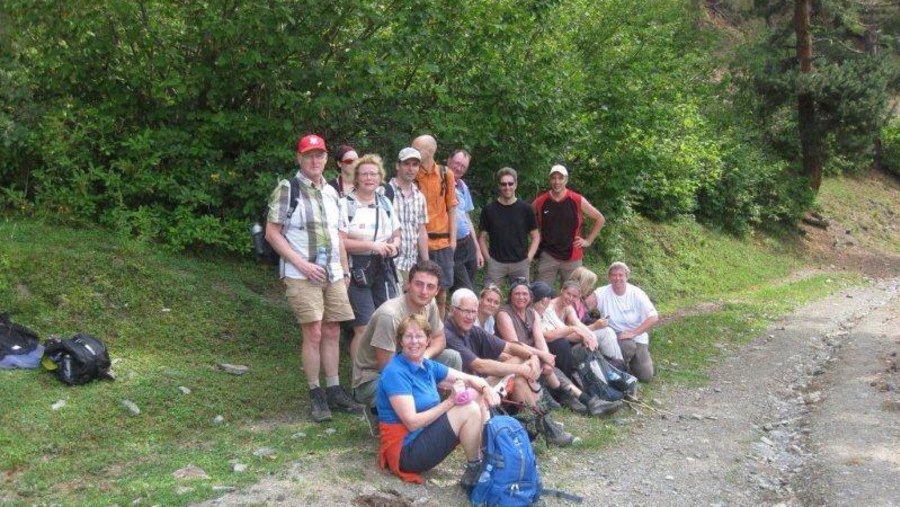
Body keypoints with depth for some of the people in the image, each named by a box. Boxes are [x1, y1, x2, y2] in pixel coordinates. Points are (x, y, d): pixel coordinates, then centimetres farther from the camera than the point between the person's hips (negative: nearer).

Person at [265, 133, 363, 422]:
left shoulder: (330, 192, 14)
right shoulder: (287, 189, -6)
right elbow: (272, 233, -9)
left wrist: (345, 270, 14)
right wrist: (301, 264, -15)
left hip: (333, 275, 6)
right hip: (302, 276, -6)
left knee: (332, 332, 9)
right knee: (313, 334, -5)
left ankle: (334, 391, 19)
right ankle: (316, 395, 7)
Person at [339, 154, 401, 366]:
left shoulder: (385, 203, 13)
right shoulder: (346, 204, -6)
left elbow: (396, 235, 21)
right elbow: (339, 241, -13)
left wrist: (394, 245, -3)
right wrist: (372, 246, -19)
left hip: (383, 269, 6)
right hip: (358, 270, -6)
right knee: (364, 329, -7)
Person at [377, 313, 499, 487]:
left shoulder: (428, 366, 7)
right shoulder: (395, 373, -18)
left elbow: (471, 379, 10)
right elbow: (412, 422, -23)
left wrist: (486, 388, -13)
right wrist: (450, 401, -24)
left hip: (426, 435, 9)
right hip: (405, 451, -9)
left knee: (477, 395, 2)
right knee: (469, 410, -19)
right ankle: (474, 471, -5)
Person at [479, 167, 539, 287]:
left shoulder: (525, 209, 3)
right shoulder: (489, 210, 2)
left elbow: (536, 237, 8)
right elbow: (482, 237, 7)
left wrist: (529, 257, -2)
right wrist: (488, 258, -3)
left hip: (520, 263, 1)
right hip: (495, 262, -1)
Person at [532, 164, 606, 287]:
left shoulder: (577, 201, -3)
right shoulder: (540, 201, -1)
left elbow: (600, 219, 6)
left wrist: (588, 241, 3)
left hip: (572, 257, 0)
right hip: (547, 257, 0)